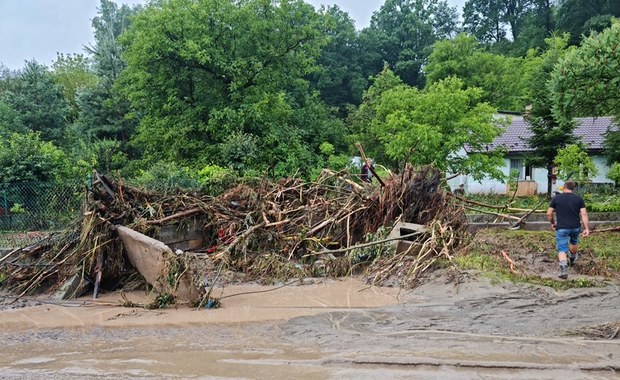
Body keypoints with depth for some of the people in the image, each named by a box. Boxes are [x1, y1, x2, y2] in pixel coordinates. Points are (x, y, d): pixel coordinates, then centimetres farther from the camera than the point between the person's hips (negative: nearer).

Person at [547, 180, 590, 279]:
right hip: (575, 227, 3)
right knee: (574, 242, 30)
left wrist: (552, 223, 14)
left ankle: (563, 269, -17)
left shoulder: (556, 198, -2)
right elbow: (584, 214, -6)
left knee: (562, 249, 1)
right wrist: (587, 228, -5)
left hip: (561, 228, -3)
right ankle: (572, 259, 54)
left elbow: (549, 214, -2)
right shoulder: (579, 199, 1)